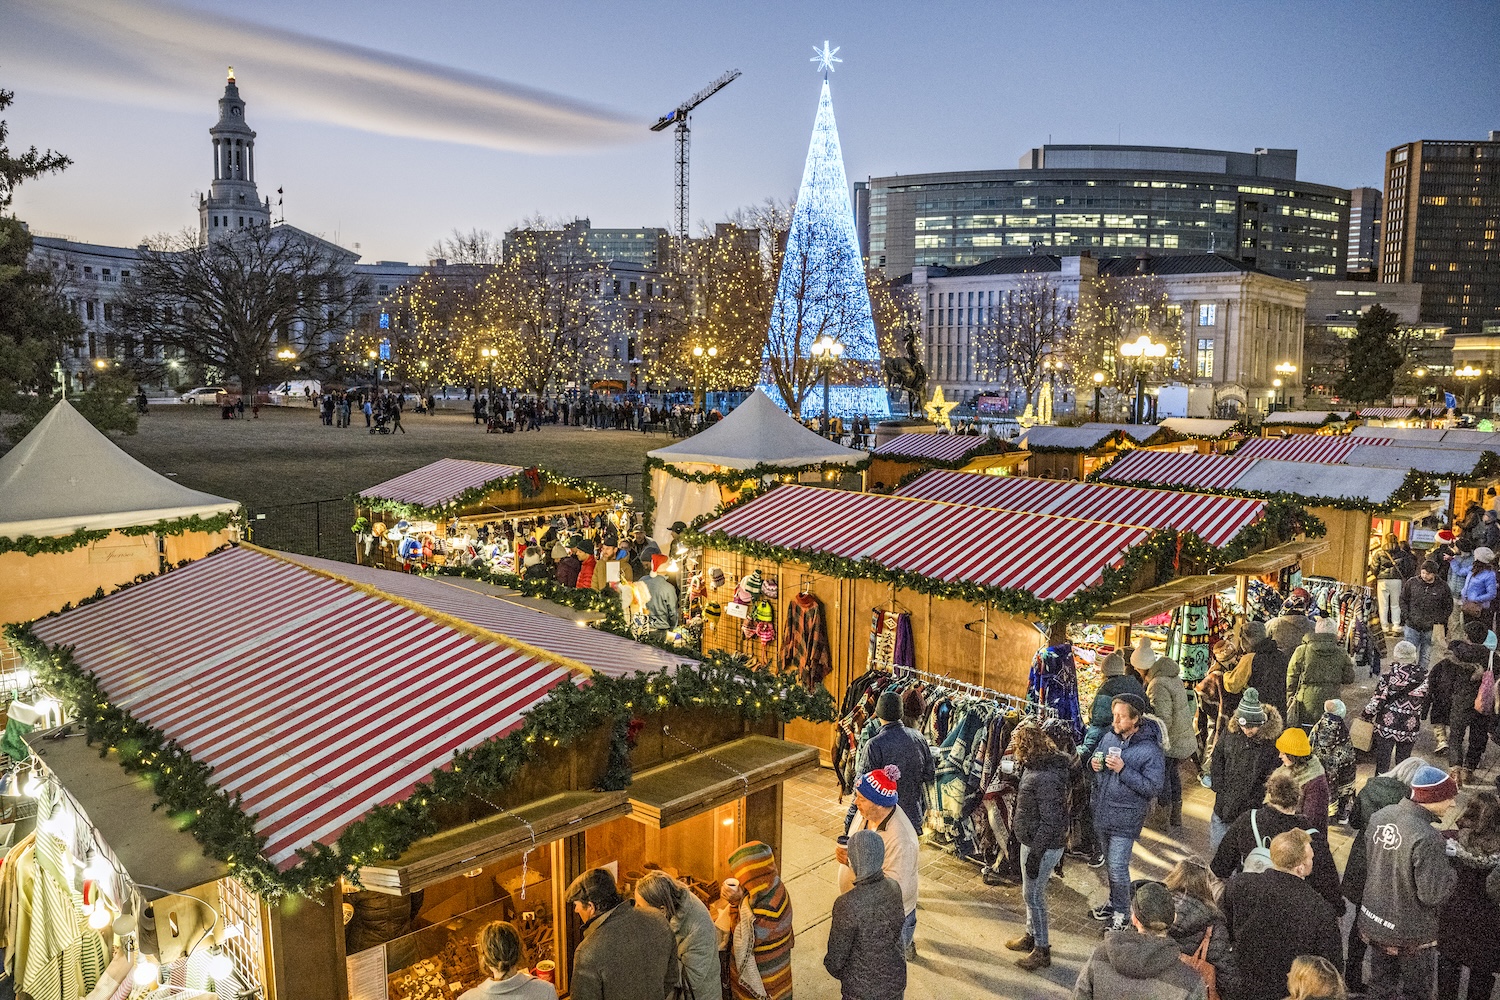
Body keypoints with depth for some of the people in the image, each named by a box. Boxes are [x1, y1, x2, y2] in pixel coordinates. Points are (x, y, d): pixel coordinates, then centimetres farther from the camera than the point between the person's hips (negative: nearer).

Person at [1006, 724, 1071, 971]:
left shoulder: (1046, 778, -30)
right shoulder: (1035, 766, 0)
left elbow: (1050, 822, -28)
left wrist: (1034, 855, -23)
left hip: (1044, 846, -10)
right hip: (1030, 840, 10)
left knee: (1033, 895, 4)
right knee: (1030, 892, 23)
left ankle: (1042, 950, 19)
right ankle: (1031, 935, 40)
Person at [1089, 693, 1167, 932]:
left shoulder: (1151, 751, -19)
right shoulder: (1110, 737, 0)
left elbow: (1154, 787, -21)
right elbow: (1097, 758, 16)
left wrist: (1123, 770, -28)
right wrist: (1095, 764, -9)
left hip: (1125, 817, -6)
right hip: (1102, 811, 6)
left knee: (1117, 867, -3)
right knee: (1110, 863, 21)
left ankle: (1122, 913, 17)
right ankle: (1114, 903, 39)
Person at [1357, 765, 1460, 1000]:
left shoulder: (1379, 817, -7)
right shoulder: (1427, 839, -29)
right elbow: (1431, 893, -23)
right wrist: (1454, 869, -10)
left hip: (1373, 921, 6)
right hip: (1411, 934, -6)